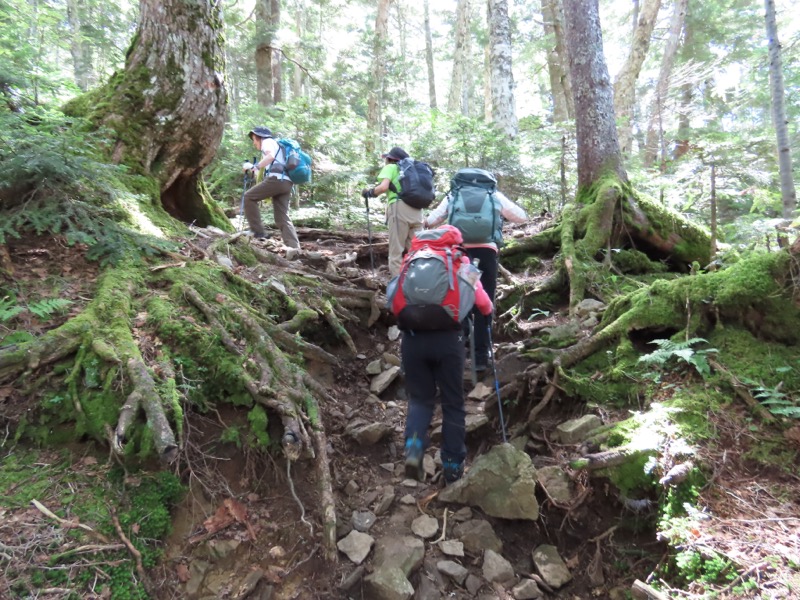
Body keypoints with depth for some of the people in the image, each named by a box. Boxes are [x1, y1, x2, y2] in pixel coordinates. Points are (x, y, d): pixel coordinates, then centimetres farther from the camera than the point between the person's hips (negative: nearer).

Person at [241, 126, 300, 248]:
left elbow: (271, 156, -13)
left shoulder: (267, 141, 10)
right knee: (282, 218, 2)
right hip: (286, 182, 9)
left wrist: (254, 167, -13)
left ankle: (258, 232, -5)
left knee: (249, 197, 2)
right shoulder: (276, 145, 38)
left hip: (276, 179, -9)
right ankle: (295, 248, -10)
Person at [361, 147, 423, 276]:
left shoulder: (390, 167, 11)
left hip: (400, 208, -6)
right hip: (417, 211, 6)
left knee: (396, 251, -5)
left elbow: (383, 187, -5)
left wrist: (369, 192, 10)